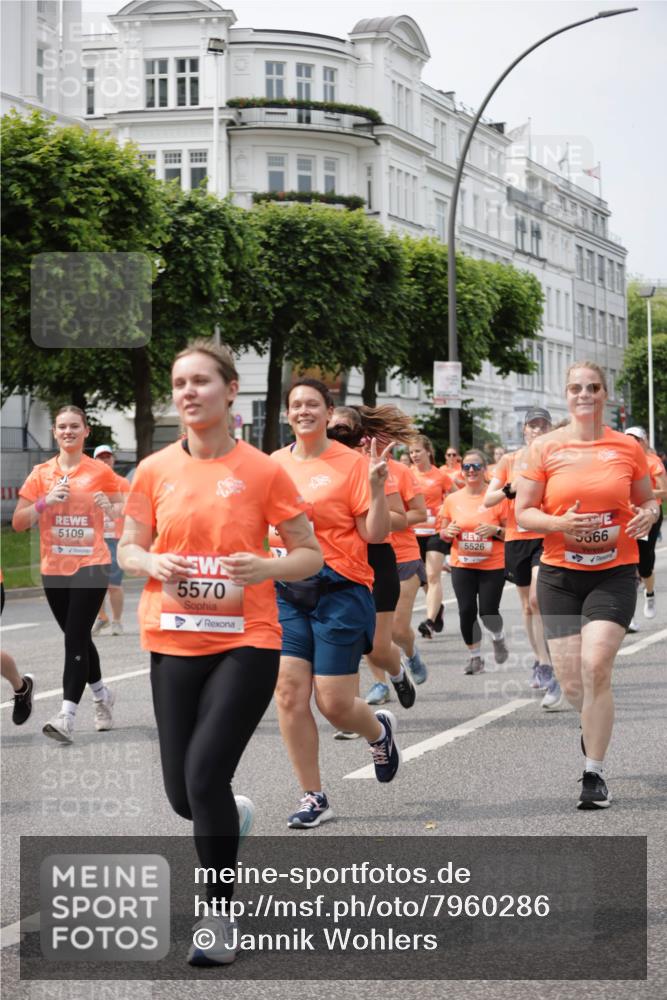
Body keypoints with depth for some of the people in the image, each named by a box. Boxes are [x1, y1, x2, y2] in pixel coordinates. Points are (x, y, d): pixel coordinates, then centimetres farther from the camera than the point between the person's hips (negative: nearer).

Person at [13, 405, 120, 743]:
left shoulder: (100, 472, -1)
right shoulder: (41, 473, 5)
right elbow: (18, 522, 3)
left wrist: (109, 507, -13)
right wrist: (45, 502, -13)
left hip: (90, 566, -4)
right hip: (54, 568, 4)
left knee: (75, 638, -14)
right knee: (78, 638, 14)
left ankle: (67, 716, -19)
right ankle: (102, 695, 37)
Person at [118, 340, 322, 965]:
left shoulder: (262, 471, -5)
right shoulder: (154, 471, 3)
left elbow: (311, 554, 2)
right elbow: (128, 548, 13)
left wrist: (264, 568, -18)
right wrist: (151, 565, -10)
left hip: (246, 643, -4)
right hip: (174, 644, 4)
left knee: (206, 777, -16)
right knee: (182, 794, 7)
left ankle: (219, 915, 2)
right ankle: (235, 818, 45)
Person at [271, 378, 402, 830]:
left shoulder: (351, 463, -6)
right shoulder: (275, 463, 7)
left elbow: (376, 534, -8)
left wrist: (377, 486, -20)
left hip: (339, 591, -4)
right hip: (286, 592, 4)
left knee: (334, 703, -4)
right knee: (289, 693, -3)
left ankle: (380, 730, 33)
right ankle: (314, 798, 9)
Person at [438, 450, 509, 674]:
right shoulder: (452, 499, 3)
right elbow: (443, 533, 13)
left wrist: (495, 530, -21)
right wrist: (448, 532, -10)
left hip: (493, 566, -2)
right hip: (462, 565, 3)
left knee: (488, 612, -5)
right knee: (466, 611, -4)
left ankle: (498, 637, 30)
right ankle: (475, 656, 15)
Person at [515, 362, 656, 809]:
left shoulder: (627, 447, 2)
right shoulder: (545, 448, 0)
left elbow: (648, 501, 14)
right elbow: (523, 512, 1)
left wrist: (647, 515, -9)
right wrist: (560, 524, -18)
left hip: (614, 573, -1)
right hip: (560, 574, 1)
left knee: (596, 665, -18)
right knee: (570, 682, 1)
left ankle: (594, 772, -6)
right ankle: (595, 723, 38)